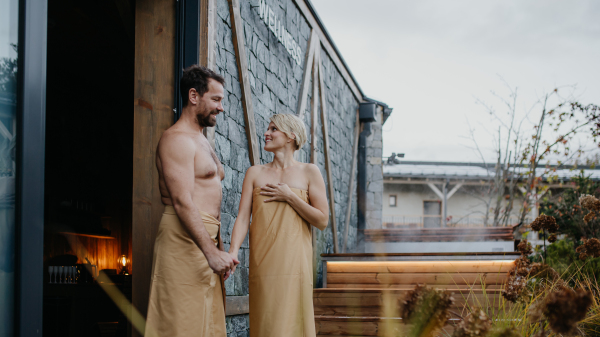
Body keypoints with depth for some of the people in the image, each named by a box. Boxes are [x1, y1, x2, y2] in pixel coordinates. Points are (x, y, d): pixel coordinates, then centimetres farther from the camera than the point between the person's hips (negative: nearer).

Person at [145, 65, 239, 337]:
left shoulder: (200, 139, 21)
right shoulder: (177, 140, -12)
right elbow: (182, 202, -22)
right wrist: (212, 252, -29)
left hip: (205, 236, 10)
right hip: (185, 238, -10)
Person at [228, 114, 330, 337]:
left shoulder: (309, 172, 6)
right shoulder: (255, 173, 11)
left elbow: (322, 221, 1)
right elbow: (243, 217, 2)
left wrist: (289, 196, -6)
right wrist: (233, 250, -14)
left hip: (293, 261, -2)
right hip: (263, 261, 2)